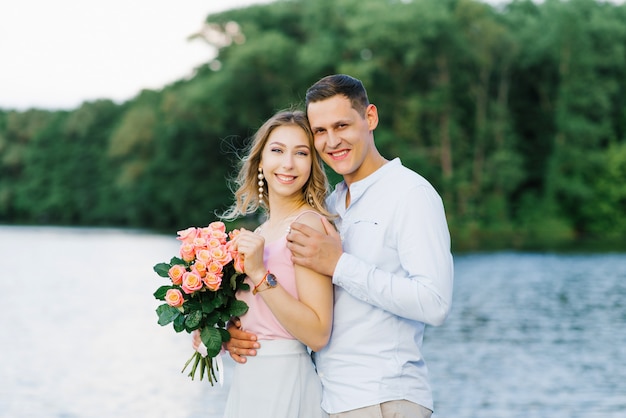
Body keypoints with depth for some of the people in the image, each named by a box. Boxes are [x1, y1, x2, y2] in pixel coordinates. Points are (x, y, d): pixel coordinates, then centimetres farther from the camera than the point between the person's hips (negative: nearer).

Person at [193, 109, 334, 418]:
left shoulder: (308, 224, -13)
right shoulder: (261, 232, 10)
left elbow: (318, 335, -19)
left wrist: (260, 275, -23)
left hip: (284, 385, -8)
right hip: (247, 382, 8)